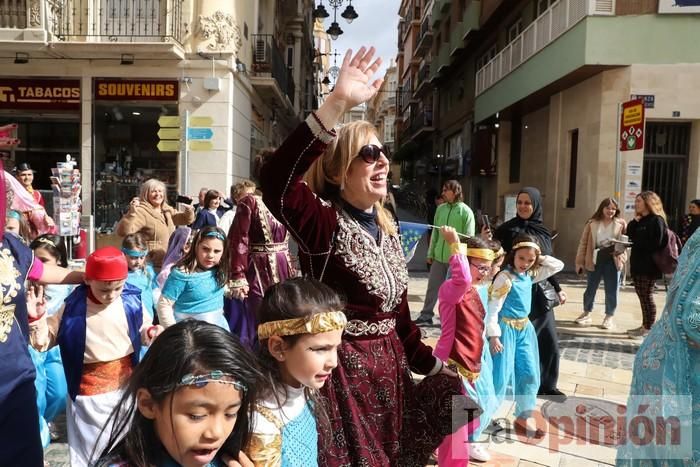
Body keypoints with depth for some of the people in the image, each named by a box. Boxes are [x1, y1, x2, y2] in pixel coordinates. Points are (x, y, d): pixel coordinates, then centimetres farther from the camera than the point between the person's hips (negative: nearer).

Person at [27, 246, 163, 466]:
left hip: (126, 384, 2)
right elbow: (44, 341, -7)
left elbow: (142, 331, 4)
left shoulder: (132, 301, -12)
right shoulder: (73, 307, -16)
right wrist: (36, 319, -24)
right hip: (89, 391, -2)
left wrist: (151, 333, -17)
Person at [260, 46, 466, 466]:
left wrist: (432, 366, 18)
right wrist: (337, 104, -43)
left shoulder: (387, 229, 6)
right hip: (343, 369, -7)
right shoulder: (326, 225, -17)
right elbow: (276, 184, -39)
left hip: (389, 366, 8)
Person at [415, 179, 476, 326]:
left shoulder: (466, 212, -9)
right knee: (432, 286, 10)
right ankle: (426, 315, 19)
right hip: (439, 256, 5)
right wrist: (430, 253, 11)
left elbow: (469, 238, -9)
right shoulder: (440, 209, 6)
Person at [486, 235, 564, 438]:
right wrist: (494, 335, -21)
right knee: (501, 375, -5)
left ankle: (523, 417, 25)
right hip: (507, 328, -8)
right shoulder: (505, 278, -18)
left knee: (529, 374, 11)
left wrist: (540, 259, -1)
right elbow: (493, 308, -19)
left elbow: (558, 266, 12)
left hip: (525, 328, 8)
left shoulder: (530, 275, 4)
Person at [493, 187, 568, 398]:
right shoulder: (506, 229, -5)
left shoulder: (543, 231, 9)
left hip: (540, 293, 5)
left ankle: (547, 385, 26)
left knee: (550, 341, 10)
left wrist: (558, 289, 18)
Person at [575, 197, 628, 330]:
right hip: (595, 260, 0)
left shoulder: (621, 223, 2)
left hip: (613, 260, 0)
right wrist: (580, 261, -1)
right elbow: (584, 243, 2)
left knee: (612, 290, 4)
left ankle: (609, 317, 18)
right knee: (590, 288, 9)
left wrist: (620, 248, -17)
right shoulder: (592, 224, 1)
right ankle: (586, 313, 26)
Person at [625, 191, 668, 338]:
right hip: (637, 264, 8)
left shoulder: (657, 220, -10)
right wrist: (634, 221, -1)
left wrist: (636, 241, -12)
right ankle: (645, 325, 20)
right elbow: (630, 235, 9)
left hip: (649, 266, -8)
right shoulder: (639, 221, 16)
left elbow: (655, 244, -18)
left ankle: (649, 329, 4)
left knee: (647, 296, -3)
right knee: (642, 296, 12)